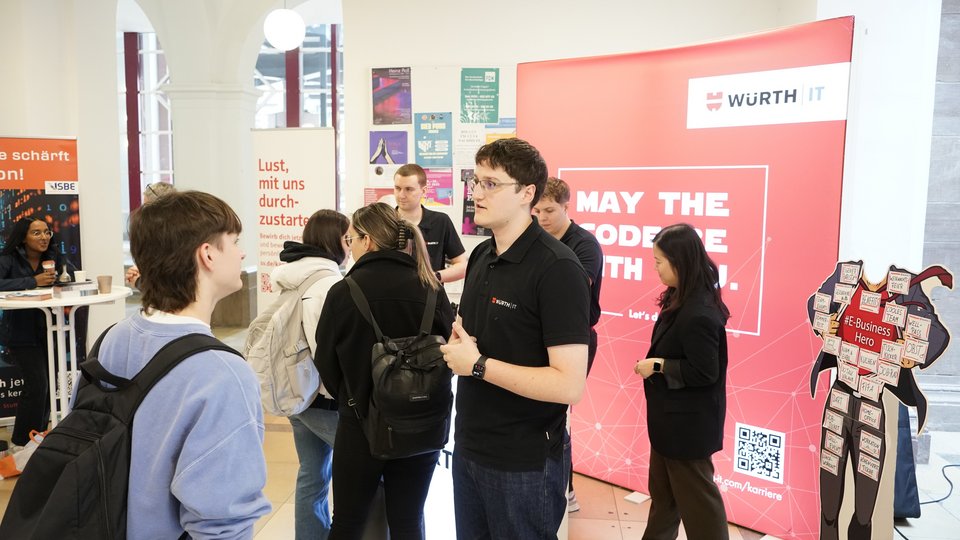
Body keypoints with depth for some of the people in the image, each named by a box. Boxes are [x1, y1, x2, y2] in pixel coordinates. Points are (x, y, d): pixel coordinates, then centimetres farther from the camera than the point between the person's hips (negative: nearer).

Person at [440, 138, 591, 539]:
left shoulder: (557, 270, -20)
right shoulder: (480, 256, 5)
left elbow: (570, 385, -25)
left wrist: (478, 365, -20)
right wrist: (456, 346, -6)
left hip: (525, 461, -7)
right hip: (468, 446, 7)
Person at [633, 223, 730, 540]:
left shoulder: (698, 313, -28)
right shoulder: (684, 300, 2)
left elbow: (705, 372, -26)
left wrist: (657, 366, -19)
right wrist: (657, 362, 0)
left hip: (687, 423, -10)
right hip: (673, 418, 10)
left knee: (694, 496, 8)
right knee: (663, 490, 23)